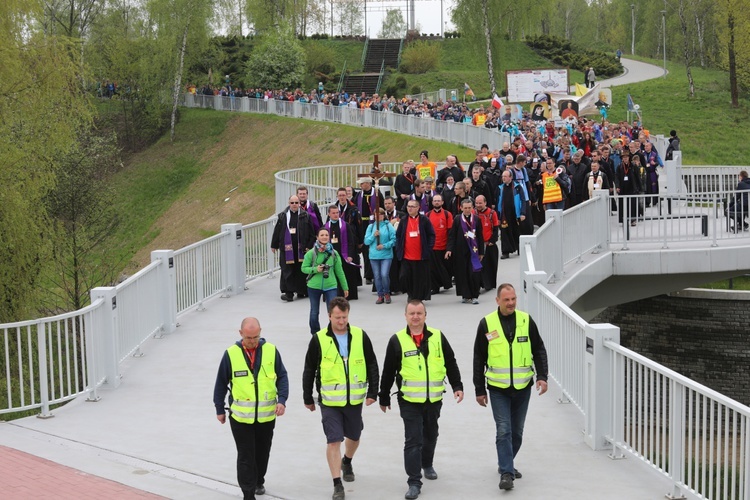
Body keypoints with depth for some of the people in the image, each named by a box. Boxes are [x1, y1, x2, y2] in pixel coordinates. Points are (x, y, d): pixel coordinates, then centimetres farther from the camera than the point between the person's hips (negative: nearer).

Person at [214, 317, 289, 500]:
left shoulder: (271, 351, -5)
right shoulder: (231, 354, -8)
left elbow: (282, 377, 2)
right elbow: (221, 383, 2)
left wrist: (282, 400, -11)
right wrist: (220, 409, 6)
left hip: (266, 415, 2)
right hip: (241, 416, -2)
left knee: (262, 452, 18)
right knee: (246, 457, -2)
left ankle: (259, 481, 41)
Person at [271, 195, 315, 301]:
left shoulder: (305, 216, 2)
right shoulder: (283, 216, 5)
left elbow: (311, 233, 3)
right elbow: (277, 232, 9)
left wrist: (309, 246, -3)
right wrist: (274, 245, 9)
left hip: (301, 248, 0)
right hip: (287, 248, 0)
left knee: (301, 271, 5)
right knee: (287, 271, -3)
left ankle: (301, 291, 16)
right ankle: (288, 293, -3)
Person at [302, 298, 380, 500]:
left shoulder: (360, 336, -3)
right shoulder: (319, 339, -7)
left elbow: (372, 366, 4)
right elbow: (309, 371, 1)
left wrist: (372, 392, -2)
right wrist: (308, 398, 5)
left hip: (354, 399, 3)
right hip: (329, 400, -2)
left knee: (354, 437, 18)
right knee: (334, 440, -7)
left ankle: (347, 462, 49)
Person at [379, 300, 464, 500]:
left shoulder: (437, 337, 1)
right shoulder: (397, 340, -5)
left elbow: (451, 363, 9)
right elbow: (388, 372, 2)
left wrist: (457, 386, 3)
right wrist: (384, 397, 7)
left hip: (434, 399, 3)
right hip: (409, 401, -3)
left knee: (430, 435, 20)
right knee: (413, 440, -7)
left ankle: (427, 464, 46)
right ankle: (414, 482, -2)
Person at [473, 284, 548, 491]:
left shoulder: (526, 320, 0)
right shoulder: (486, 324, -5)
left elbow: (539, 350, 5)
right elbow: (479, 359, 1)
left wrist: (542, 376, -8)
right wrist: (479, 390, 1)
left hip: (522, 387, 2)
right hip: (498, 389, -2)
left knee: (517, 431, 13)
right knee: (504, 430, -9)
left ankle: (506, 465, 31)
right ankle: (506, 472, -5)